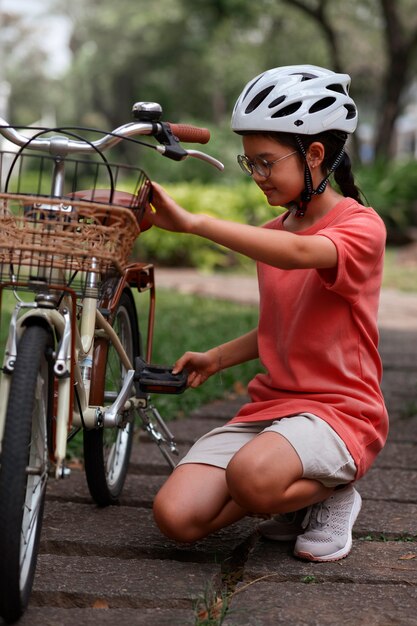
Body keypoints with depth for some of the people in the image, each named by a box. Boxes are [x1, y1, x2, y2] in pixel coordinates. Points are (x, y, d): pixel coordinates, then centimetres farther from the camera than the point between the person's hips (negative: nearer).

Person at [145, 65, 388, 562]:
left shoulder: (361, 226, -10)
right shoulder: (271, 234, 15)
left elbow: (300, 253, -33)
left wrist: (191, 222, -36)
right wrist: (216, 358, 7)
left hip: (339, 410, -7)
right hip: (269, 404, 7)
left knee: (251, 475, -38)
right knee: (176, 515, -16)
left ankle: (331, 496, -4)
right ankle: (292, 496, 10)